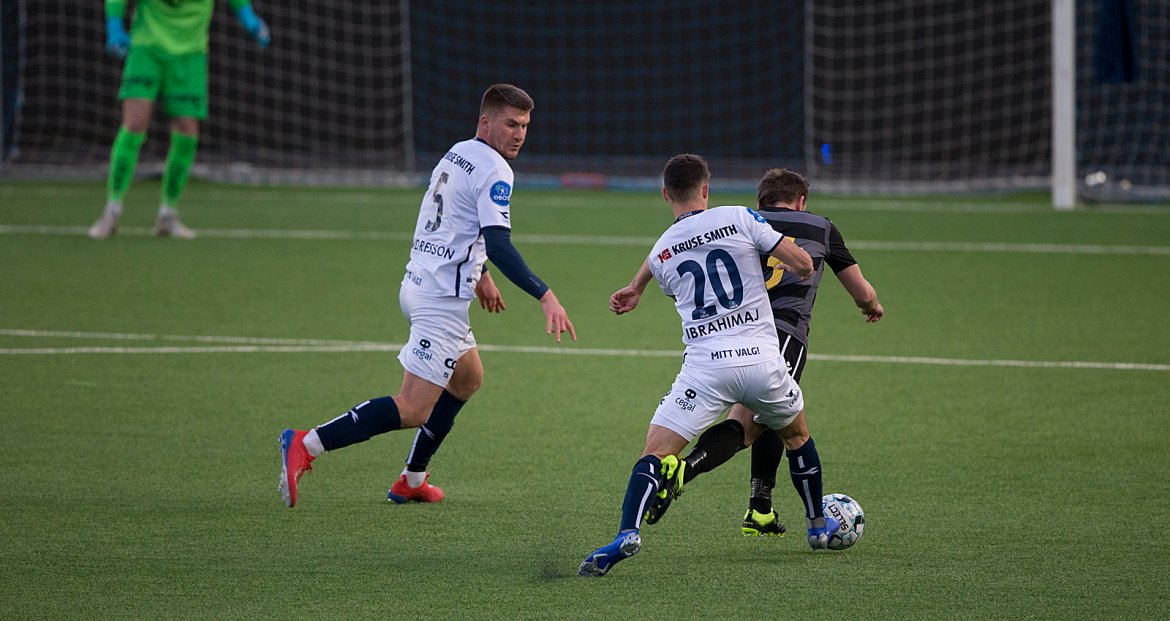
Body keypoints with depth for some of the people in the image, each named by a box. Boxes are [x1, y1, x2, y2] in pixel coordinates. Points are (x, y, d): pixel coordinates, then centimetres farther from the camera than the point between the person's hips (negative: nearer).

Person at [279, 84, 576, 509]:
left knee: (468, 378, 28)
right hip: (442, 298, -10)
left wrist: (477, 273, 38)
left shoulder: (456, 155, 15)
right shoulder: (493, 170, -13)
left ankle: (412, 480, 29)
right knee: (412, 410, -13)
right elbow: (498, 245, -23)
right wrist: (546, 298, -25)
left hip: (418, 283, 10)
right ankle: (306, 446, -21)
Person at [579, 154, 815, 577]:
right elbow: (802, 264, 0)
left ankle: (627, 532, -26)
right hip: (762, 358, 1)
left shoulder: (661, 253, 10)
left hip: (706, 364, -1)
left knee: (655, 453, -3)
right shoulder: (739, 218, 1)